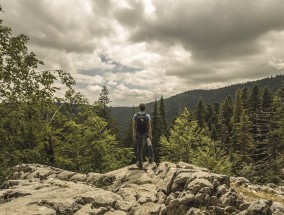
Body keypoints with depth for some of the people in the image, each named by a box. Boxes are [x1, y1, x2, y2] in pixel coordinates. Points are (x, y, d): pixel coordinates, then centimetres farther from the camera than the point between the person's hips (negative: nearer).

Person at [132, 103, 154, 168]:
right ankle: (151, 157, 22)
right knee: (149, 144, 28)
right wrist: (150, 135, -6)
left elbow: (134, 126, -7)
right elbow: (149, 126, -12)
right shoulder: (147, 116, -13)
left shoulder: (135, 116, -10)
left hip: (138, 134, 0)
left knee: (139, 148, 11)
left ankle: (140, 163, 14)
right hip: (146, 134, 0)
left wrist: (133, 135, 0)